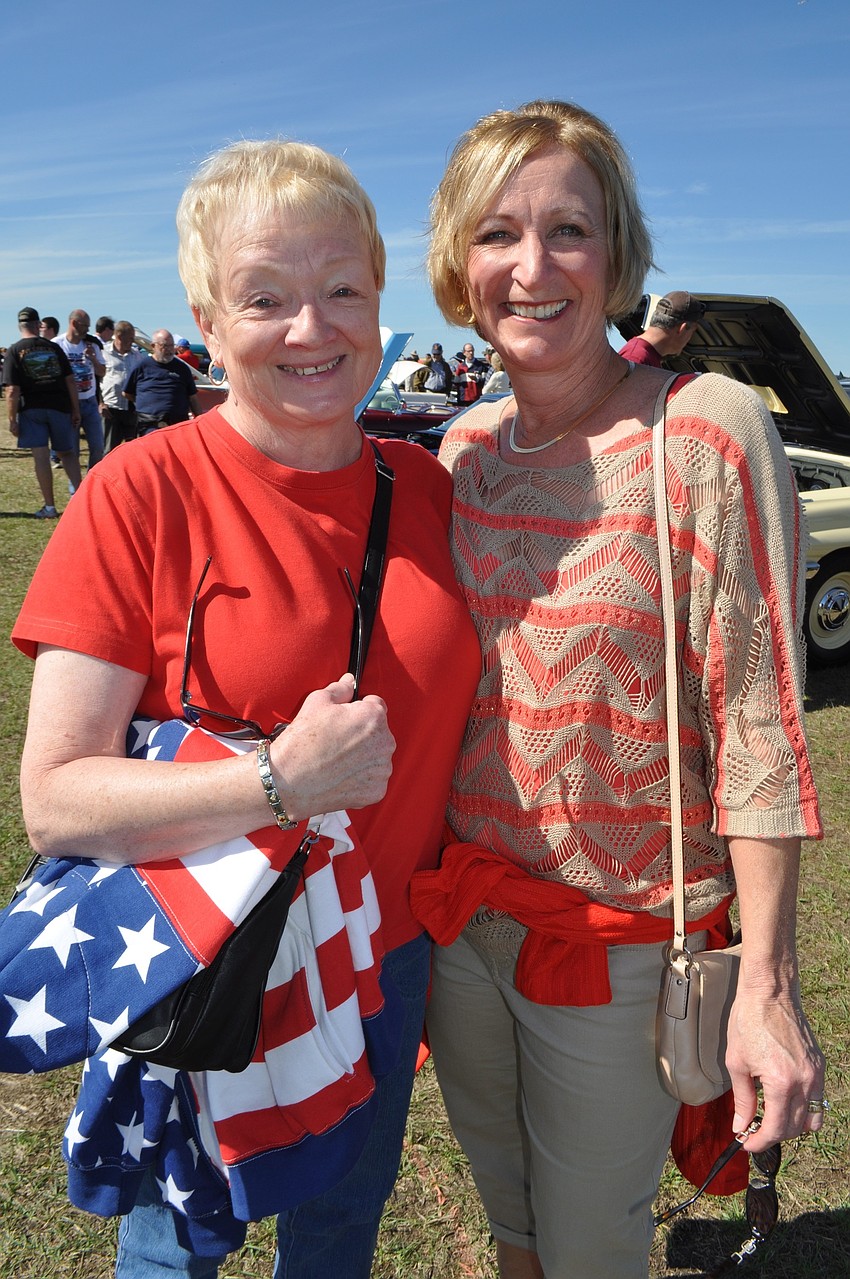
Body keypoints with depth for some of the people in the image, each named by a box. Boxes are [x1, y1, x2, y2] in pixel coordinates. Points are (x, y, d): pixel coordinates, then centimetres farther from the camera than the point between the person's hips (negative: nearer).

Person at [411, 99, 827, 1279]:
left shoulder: (709, 432, -16)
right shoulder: (465, 447, 1)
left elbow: (758, 730, -16)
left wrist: (767, 990, -15)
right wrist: (412, 872, 11)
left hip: (620, 933, -4)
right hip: (456, 912, 5)